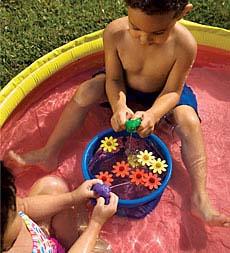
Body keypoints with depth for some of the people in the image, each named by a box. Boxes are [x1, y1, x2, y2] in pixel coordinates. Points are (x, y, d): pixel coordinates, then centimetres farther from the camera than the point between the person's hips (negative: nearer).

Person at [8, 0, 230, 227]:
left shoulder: (184, 45, -34)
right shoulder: (114, 33, -30)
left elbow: (172, 91, -24)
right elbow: (114, 79, -19)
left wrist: (152, 115, -42)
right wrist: (119, 107, -39)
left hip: (163, 95, -1)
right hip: (124, 88, 2)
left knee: (189, 121, -26)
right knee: (88, 89, -21)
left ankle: (199, 198, -22)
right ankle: (50, 152, -10)